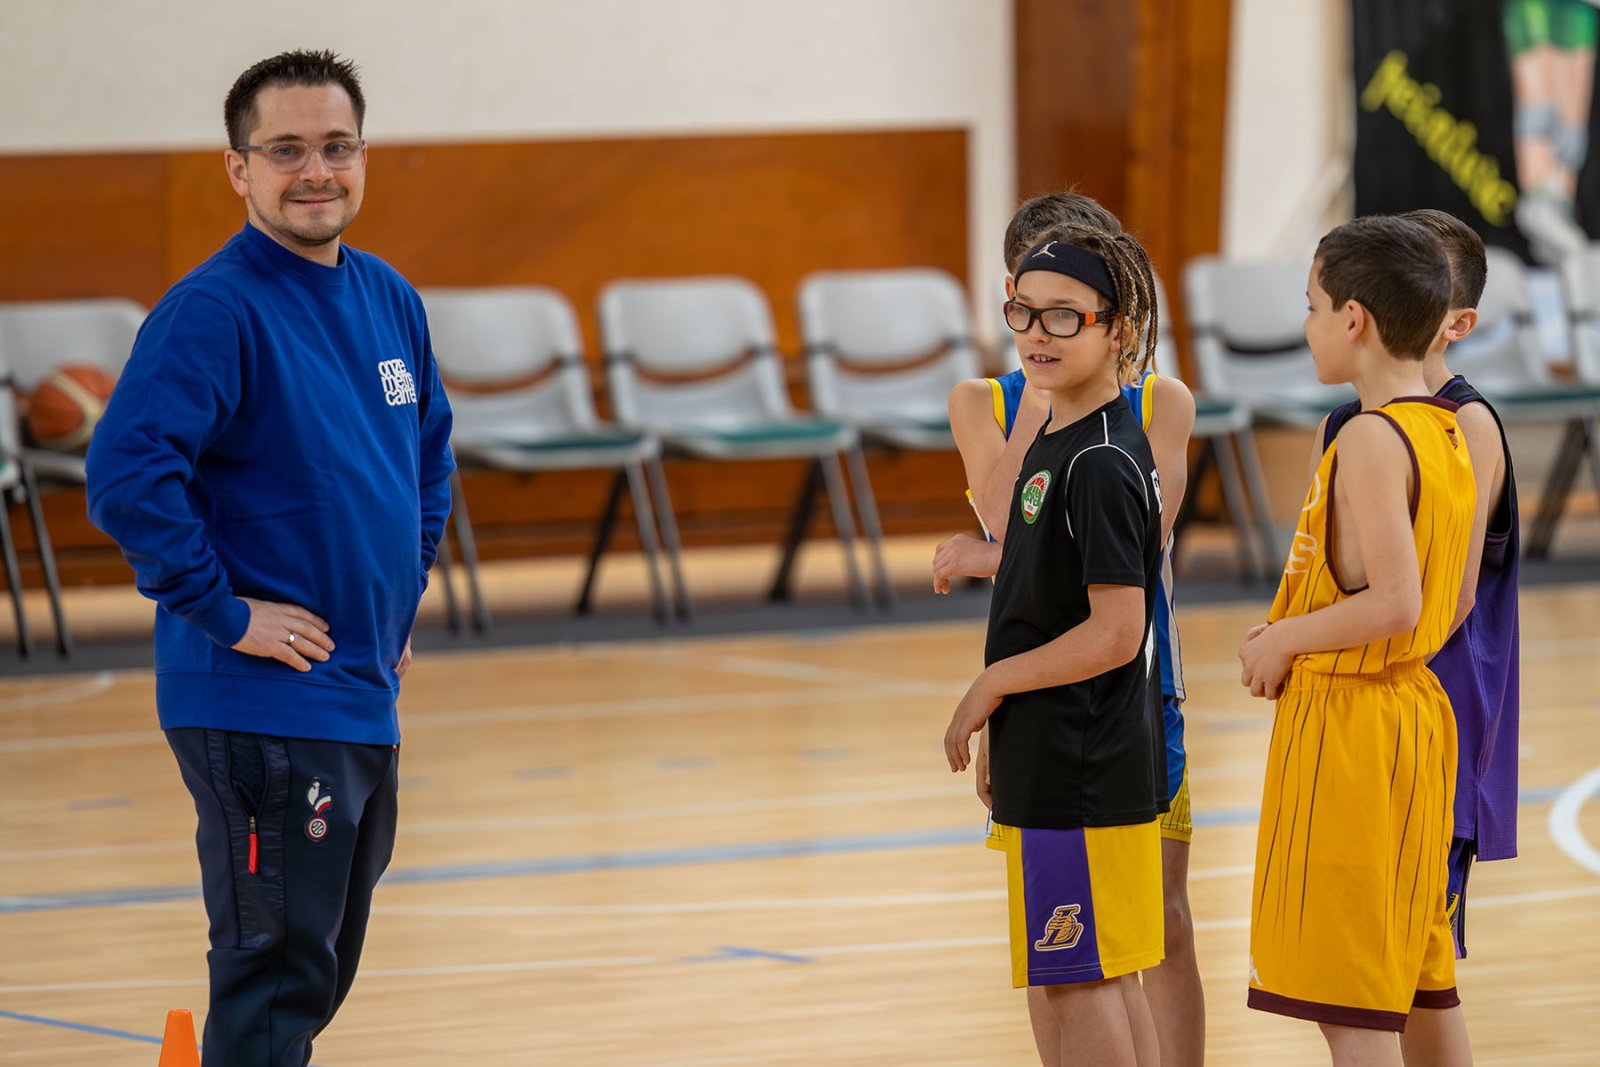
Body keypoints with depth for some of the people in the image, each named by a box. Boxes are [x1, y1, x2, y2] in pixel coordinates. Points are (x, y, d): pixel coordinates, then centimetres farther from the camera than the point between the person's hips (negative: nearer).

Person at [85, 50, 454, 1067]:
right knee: (276, 974, -6)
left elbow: (430, 447, 28)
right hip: (262, 708, -8)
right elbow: (128, 470, -26)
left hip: (369, 703, 8)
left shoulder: (389, 299, 10)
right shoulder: (214, 312, -15)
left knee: (322, 974, 18)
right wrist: (224, 610, -21)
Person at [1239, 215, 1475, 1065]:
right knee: (1421, 978, 15)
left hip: (1348, 727, -9)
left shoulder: (1371, 437, -18)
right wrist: (1299, 629, 14)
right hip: (1418, 709, 9)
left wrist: (1285, 638, -12)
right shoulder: (1448, 430, 9)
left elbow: (1395, 602, -25)